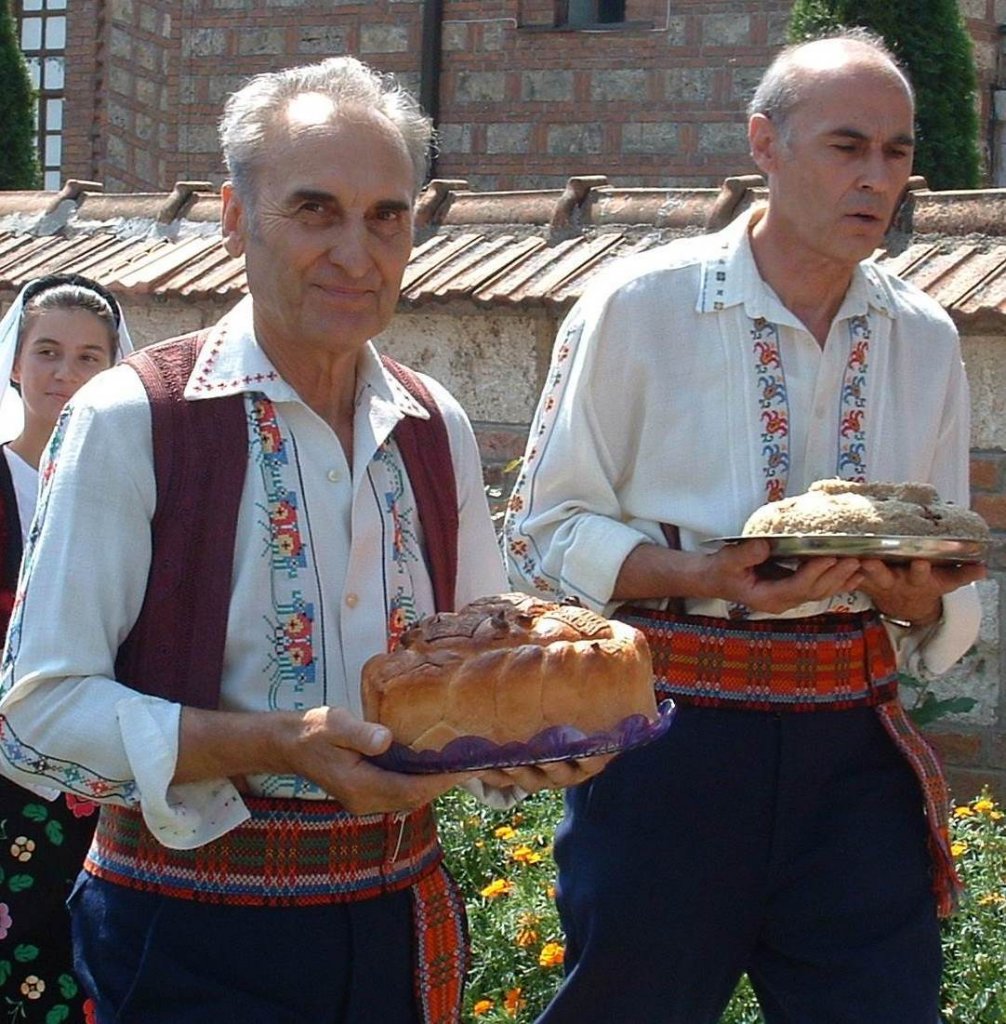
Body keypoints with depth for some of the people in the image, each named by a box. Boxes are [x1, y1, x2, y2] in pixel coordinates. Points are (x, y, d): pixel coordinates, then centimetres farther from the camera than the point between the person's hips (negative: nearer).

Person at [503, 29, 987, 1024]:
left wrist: (918, 599, -8)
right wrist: (703, 578, -17)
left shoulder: (924, 338, 9)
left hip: (853, 754, 4)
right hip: (671, 744, -3)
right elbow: (545, 533, -1)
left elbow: (951, 601, 16)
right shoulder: (639, 307, -3)